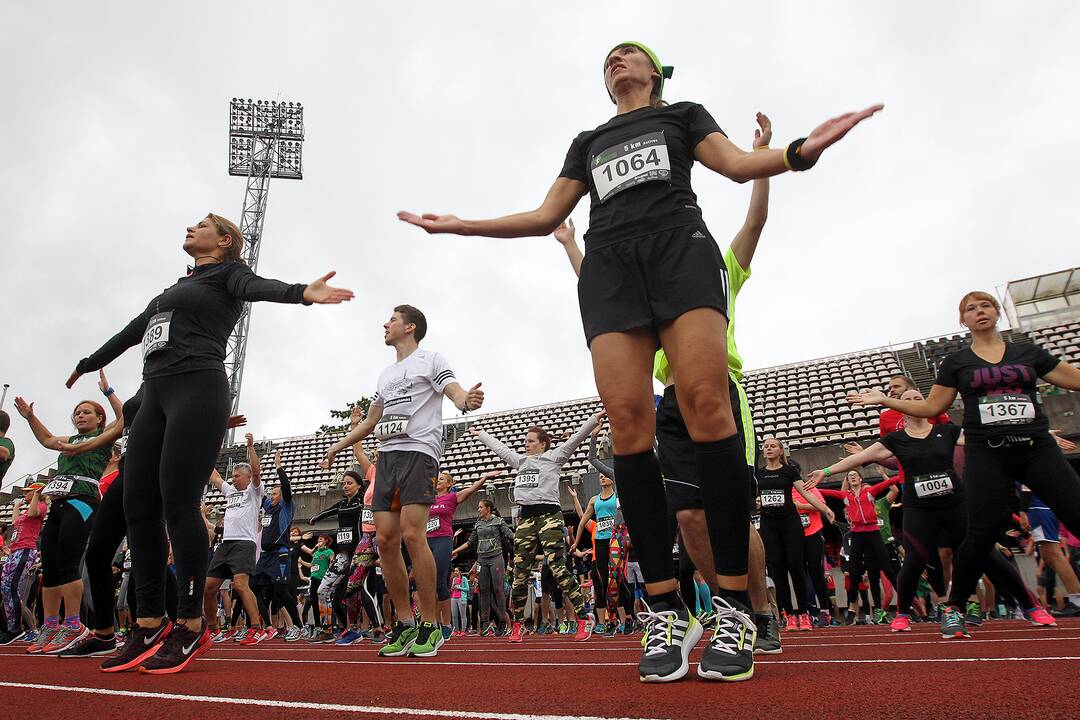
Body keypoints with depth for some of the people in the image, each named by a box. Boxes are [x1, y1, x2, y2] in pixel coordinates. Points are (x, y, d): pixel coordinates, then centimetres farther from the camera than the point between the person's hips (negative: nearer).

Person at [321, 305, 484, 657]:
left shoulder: (431, 360, 7)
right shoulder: (385, 374, 26)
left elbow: (456, 393, -9)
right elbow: (370, 422, 34)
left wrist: (468, 400, -33)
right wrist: (336, 447, 32)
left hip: (418, 453, -7)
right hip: (386, 457, 7)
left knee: (412, 534, -18)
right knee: (385, 539, -1)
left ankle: (430, 625, -8)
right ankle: (405, 624, 9)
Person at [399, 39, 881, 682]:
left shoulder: (683, 114, 26)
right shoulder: (588, 141, 33)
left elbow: (738, 164, 11)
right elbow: (546, 216, 27)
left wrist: (800, 151, -11)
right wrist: (463, 225, 18)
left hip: (680, 242, -2)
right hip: (608, 262, 3)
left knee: (705, 400, -24)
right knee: (627, 420, -18)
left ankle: (735, 608, -19)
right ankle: (667, 611, -15)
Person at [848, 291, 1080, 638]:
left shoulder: (1028, 352, 13)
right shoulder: (956, 362, 10)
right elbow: (931, 408, 10)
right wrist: (884, 399, 2)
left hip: (1038, 449, 2)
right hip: (987, 454, -2)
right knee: (982, 532, -9)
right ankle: (954, 608, 6)